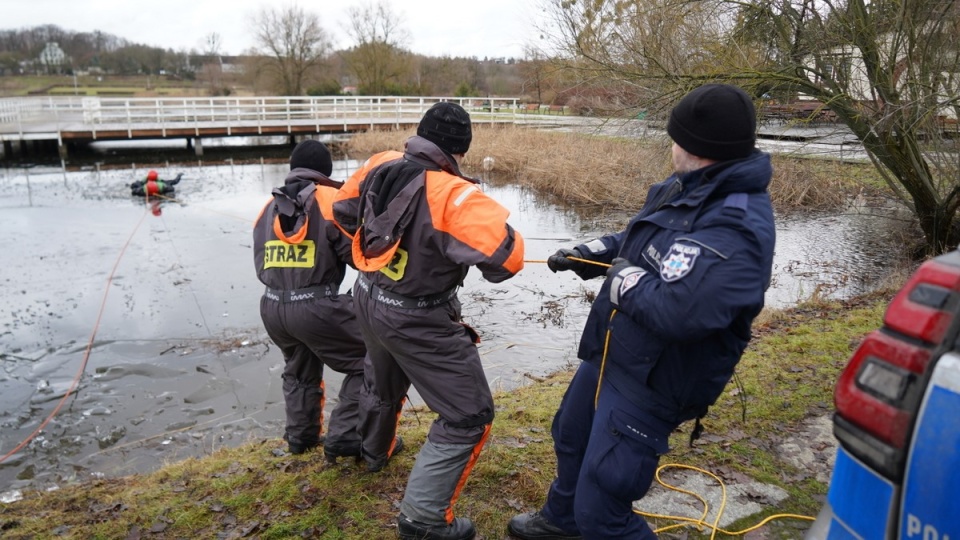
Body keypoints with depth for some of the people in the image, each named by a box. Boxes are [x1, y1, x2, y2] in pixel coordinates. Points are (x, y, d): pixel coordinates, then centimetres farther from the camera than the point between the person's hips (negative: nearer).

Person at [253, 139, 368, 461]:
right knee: (366, 363, 6)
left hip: (272, 307, 7)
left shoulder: (269, 207, 15)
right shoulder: (331, 200, -5)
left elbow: (260, 265, 17)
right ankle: (344, 438, 2)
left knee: (299, 371, 30)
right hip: (316, 307, -7)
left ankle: (300, 436, 39)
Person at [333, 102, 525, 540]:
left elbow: (343, 210, 11)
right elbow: (507, 257, -35)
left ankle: (374, 452, 62)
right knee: (468, 416, 5)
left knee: (383, 384, 35)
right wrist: (481, 223, -12)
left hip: (370, 299, 8)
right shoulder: (453, 194, -29)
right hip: (417, 319, -8)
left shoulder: (380, 166, -7)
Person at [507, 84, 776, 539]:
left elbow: (675, 311, -41)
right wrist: (588, 254, 11)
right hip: (609, 354, 11)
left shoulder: (736, 231, -32)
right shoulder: (686, 187, 0)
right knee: (570, 435, 32)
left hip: (649, 383, -10)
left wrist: (622, 279, -23)